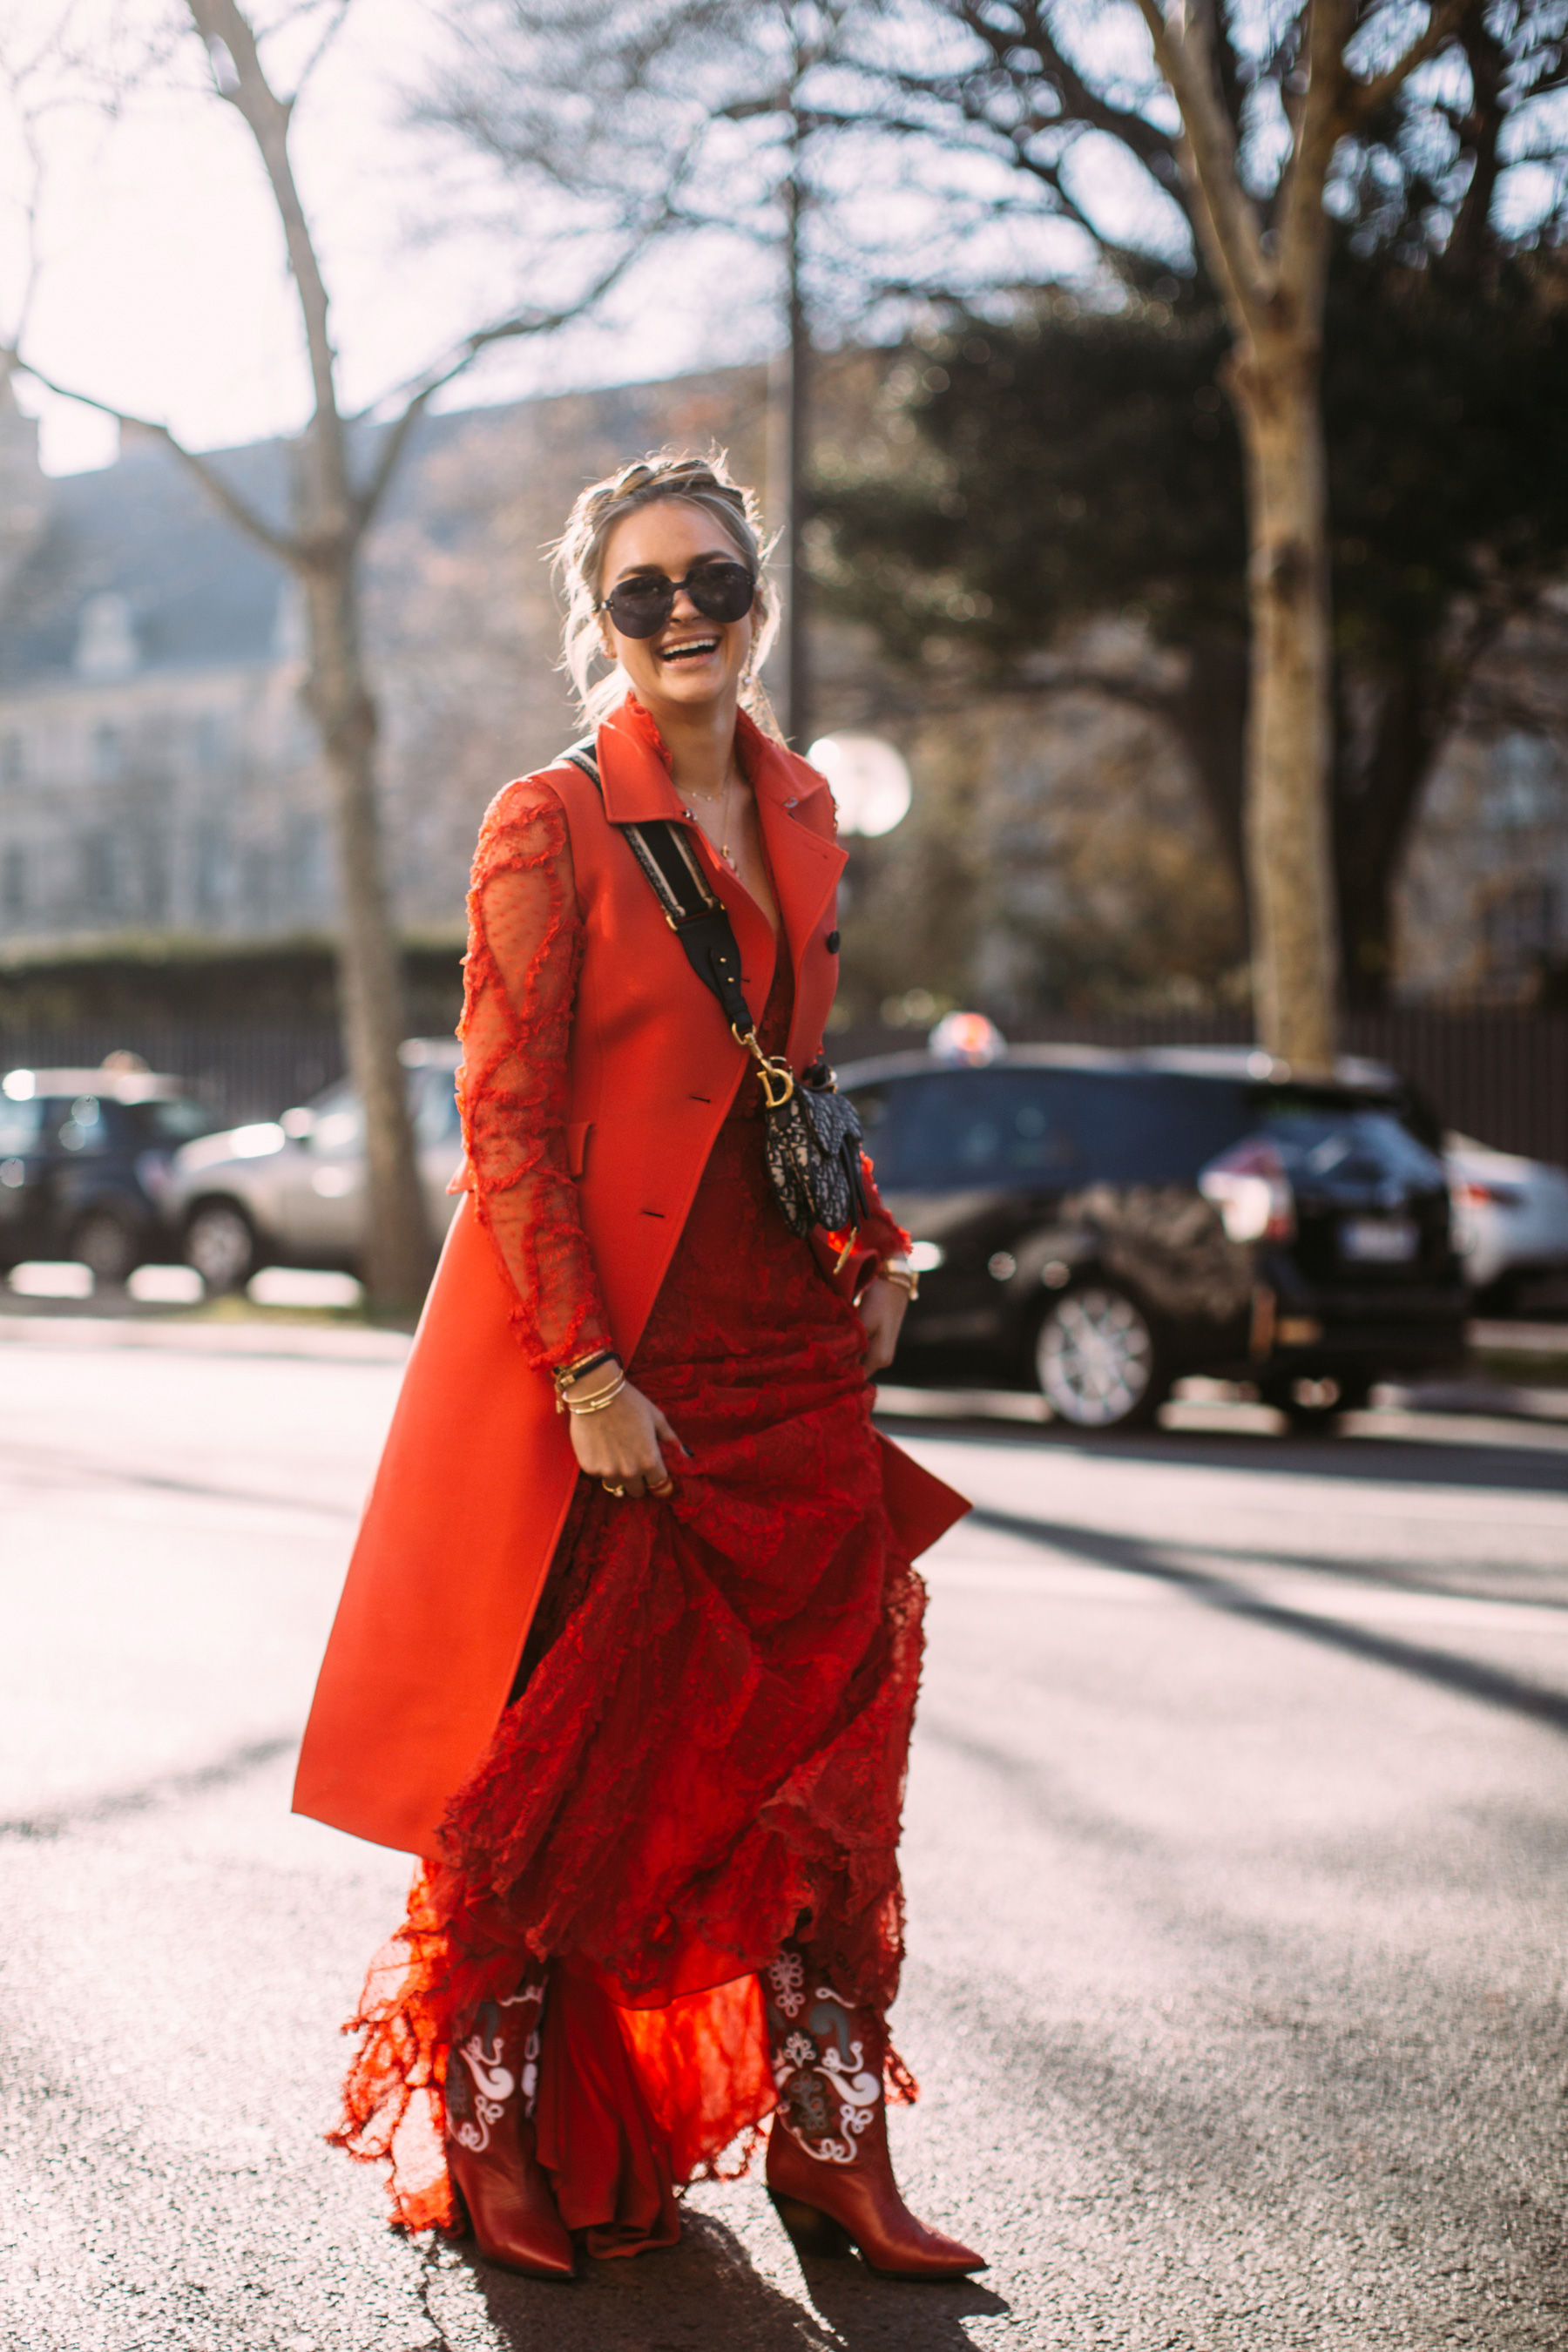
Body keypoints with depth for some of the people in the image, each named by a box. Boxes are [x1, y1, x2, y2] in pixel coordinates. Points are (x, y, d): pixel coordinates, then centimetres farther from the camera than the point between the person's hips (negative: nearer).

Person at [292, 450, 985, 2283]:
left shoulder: (799, 811, 11)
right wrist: (586, 1372, -17)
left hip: (787, 1355, 6)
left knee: (820, 1749, 6)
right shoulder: (548, 826, -8)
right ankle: (495, 2141, 22)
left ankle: (830, 2149, 18)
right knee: (560, 1764, 4)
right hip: (599, 1355, -6)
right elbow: (506, 1121, -11)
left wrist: (876, 1250, 10)